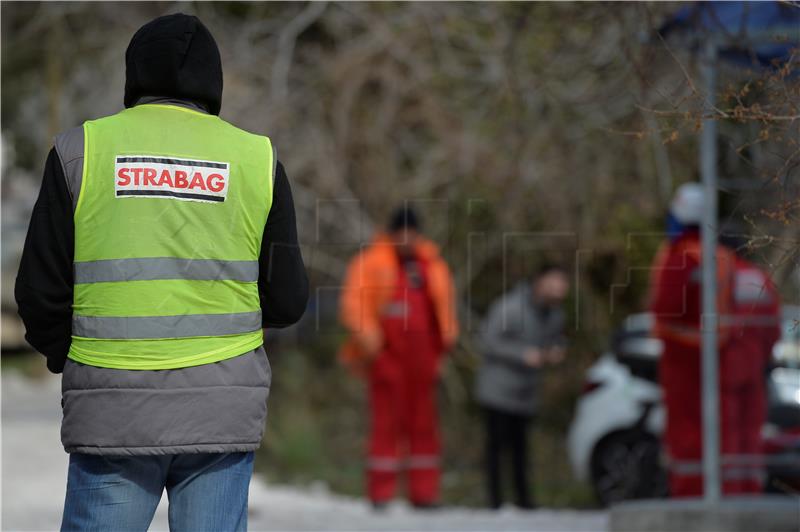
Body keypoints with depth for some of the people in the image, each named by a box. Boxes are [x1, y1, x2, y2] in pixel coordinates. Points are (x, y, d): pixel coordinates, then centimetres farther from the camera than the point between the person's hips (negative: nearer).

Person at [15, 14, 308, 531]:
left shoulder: (82, 149, 2)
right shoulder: (256, 158, 4)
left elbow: (41, 289, 2)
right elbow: (287, 299, 5)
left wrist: (63, 355, 21)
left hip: (112, 414, -1)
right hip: (221, 411, 1)